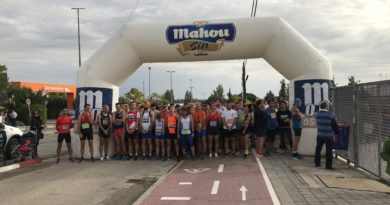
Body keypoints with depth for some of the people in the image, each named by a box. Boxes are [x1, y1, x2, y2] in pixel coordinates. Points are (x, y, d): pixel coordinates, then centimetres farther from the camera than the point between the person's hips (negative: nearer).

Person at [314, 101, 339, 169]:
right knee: (329, 150, 2)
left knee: (318, 149, 15)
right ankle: (328, 165, 4)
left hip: (320, 135, 5)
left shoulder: (317, 114, 0)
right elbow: (335, 125, -6)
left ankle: (317, 163, 23)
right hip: (329, 135, -5)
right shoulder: (330, 115, -13)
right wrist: (337, 132, 8)